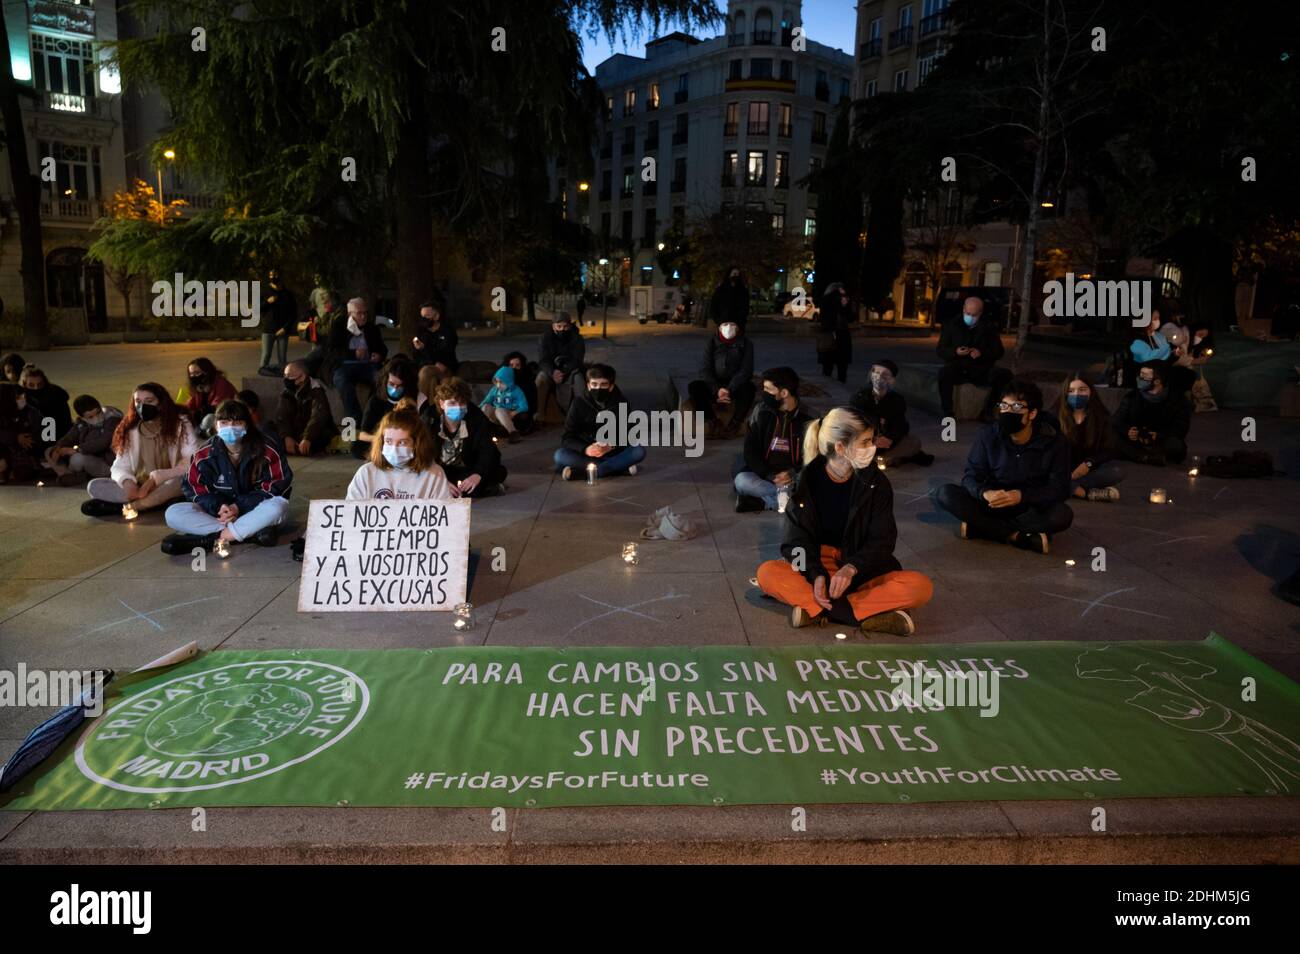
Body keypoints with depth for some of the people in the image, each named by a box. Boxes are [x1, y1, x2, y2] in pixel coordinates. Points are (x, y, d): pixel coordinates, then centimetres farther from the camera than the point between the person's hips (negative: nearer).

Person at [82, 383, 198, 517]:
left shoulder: (180, 423, -4)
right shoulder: (129, 430, 7)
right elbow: (120, 467, 2)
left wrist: (158, 476, -25)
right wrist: (127, 482, -22)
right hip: (140, 487, 4)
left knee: (182, 479, -37)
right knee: (94, 486, -15)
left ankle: (120, 507, -33)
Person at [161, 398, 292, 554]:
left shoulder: (267, 451, -10)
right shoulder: (205, 454, -3)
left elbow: (278, 487, -12)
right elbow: (194, 488, 0)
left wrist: (239, 506, -20)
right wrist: (218, 507, -20)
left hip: (254, 511, -2)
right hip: (217, 513, 3)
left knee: (279, 505, -36)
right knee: (173, 514, -20)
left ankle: (210, 538, -30)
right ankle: (252, 532, -29)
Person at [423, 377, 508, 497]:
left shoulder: (477, 419, -14)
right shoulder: (428, 420, -17)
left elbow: (488, 451, -21)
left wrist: (477, 475, -43)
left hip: (468, 470, -1)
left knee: (499, 471, -22)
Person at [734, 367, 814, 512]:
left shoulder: (807, 418, -3)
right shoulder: (761, 412, 1)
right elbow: (750, 451, -1)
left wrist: (794, 474, -20)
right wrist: (768, 476, -16)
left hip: (795, 478, -1)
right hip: (764, 475, 1)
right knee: (741, 480, -31)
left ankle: (761, 499, -23)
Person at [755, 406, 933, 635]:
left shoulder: (877, 483, -5)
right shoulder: (808, 481, -7)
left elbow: (882, 540, -7)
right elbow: (797, 539, -7)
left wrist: (851, 569, -26)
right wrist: (817, 574, -27)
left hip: (864, 571, 1)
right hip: (816, 566, -1)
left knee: (921, 586, -27)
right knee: (767, 574, -30)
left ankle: (815, 609, -31)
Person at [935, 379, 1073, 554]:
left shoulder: (1054, 441, -13)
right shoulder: (988, 435, -10)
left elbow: (1060, 488, -13)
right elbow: (971, 476, -10)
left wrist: (1021, 496, -32)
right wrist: (984, 493, -35)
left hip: (1033, 508, -1)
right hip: (994, 504, 1)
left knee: (1063, 515, -35)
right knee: (946, 493, -23)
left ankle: (979, 527, -25)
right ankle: (1017, 537, -27)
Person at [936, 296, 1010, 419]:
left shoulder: (989, 327, 10)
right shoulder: (951, 325, 9)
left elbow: (999, 351, 6)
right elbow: (940, 350, 5)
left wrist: (981, 353, -15)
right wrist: (955, 352, -18)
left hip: (981, 370, 2)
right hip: (957, 369, -2)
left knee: (1005, 374, -25)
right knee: (944, 372, -36)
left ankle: (987, 411, -11)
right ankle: (947, 412, -24)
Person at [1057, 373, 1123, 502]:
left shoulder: (1101, 415, 1)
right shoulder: (1056, 414, -3)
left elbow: (1108, 450, 0)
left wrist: (1088, 464, -20)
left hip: (1089, 468, 1)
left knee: (1117, 471, -29)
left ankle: (1071, 488, -33)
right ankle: (1090, 493, -39)